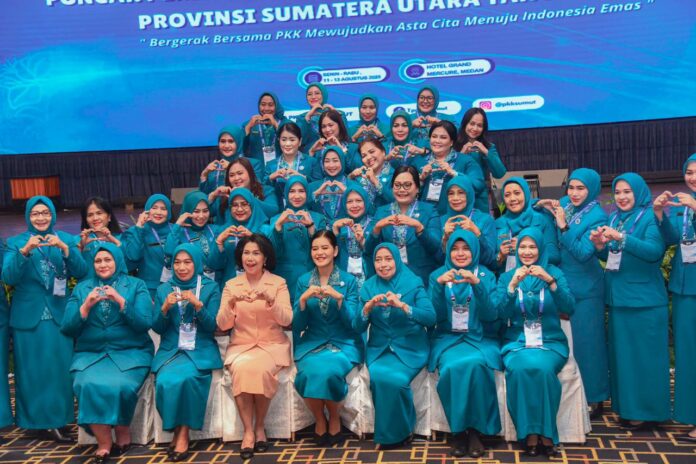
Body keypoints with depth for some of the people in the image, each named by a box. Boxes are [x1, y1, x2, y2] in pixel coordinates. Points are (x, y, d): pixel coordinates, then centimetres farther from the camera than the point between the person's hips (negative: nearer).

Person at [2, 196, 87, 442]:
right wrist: (25, 251, -25)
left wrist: (65, 248, -21)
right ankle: (33, 418, 17)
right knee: (31, 369, 4)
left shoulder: (66, 239, 6)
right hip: (28, 315, 0)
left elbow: (81, 272, -6)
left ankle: (57, 419, 8)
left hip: (59, 313, 1)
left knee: (59, 367, -2)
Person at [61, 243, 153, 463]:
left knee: (119, 386, -30)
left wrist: (121, 301, -16)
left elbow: (145, 324, -5)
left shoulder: (136, 285, 5)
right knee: (88, 385, -29)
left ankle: (123, 433, -3)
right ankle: (104, 442, -13)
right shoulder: (81, 288, 11)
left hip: (130, 352, -2)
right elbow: (67, 329, 5)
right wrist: (86, 306, -11)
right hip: (90, 353, 2)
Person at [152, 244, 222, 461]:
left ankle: (183, 434, -14)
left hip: (201, 350, -2)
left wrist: (197, 304, -19)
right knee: (165, 382, -27)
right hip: (171, 350, 2)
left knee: (187, 378, -32)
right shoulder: (164, 289, 9)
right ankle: (177, 431, -3)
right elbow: (158, 328, 7)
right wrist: (165, 308, -12)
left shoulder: (211, 288, 2)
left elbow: (212, 327, -4)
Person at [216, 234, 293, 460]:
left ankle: (259, 427, -11)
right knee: (241, 368, -32)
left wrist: (270, 300, -26)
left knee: (261, 369, -33)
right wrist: (231, 303, -21)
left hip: (272, 344, -1)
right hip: (241, 345, 1)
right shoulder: (231, 285, 5)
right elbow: (222, 325, -2)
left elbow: (286, 320, -9)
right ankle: (248, 431, -20)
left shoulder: (278, 282, 1)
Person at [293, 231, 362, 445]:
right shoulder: (303, 281, 6)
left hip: (343, 343, -1)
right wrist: (303, 299, -16)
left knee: (328, 370, -33)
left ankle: (334, 420, -5)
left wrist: (339, 298, -22)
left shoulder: (349, 281, 1)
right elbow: (297, 325, 2)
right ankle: (319, 420, -4)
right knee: (311, 371, -31)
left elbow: (351, 322, -5)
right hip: (312, 343, 2)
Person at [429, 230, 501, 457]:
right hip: (447, 338, 0)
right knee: (453, 367, -32)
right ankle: (459, 430, -15)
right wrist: (439, 284, -19)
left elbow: (491, 315, -6)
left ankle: (475, 429, -17)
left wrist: (477, 284, -20)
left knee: (476, 364, -33)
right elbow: (434, 315, -4)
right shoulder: (438, 275, 7)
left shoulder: (485, 275, 5)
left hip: (479, 338, 0)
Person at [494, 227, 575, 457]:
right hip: (517, 342, 1)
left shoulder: (553, 272, 6)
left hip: (551, 342, 0)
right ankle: (531, 434, -22)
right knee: (521, 368, -33)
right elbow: (499, 313, -5)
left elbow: (569, 308, -9)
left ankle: (543, 433, -20)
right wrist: (512, 285, -18)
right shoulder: (507, 276, 9)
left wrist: (550, 281, -22)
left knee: (542, 368, -34)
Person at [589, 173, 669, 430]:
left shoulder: (649, 217, -7)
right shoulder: (614, 218, 12)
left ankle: (647, 410, 10)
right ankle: (627, 406, 23)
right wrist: (600, 245, -5)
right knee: (622, 352, 12)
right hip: (618, 296, 7)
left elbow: (654, 250, -22)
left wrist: (621, 238, -30)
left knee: (644, 354, -1)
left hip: (645, 299, -7)